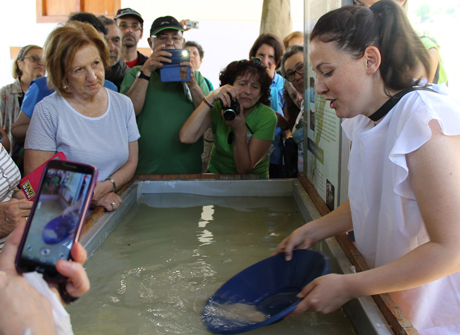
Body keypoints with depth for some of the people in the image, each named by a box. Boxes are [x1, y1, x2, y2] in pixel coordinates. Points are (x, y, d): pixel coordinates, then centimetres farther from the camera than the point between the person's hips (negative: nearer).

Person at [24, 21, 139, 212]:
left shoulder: (123, 105, 7)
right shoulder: (48, 111, -7)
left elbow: (131, 162, 10)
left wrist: (106, 187, -9)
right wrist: (90, 198, -12)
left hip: (114, 209, 4)